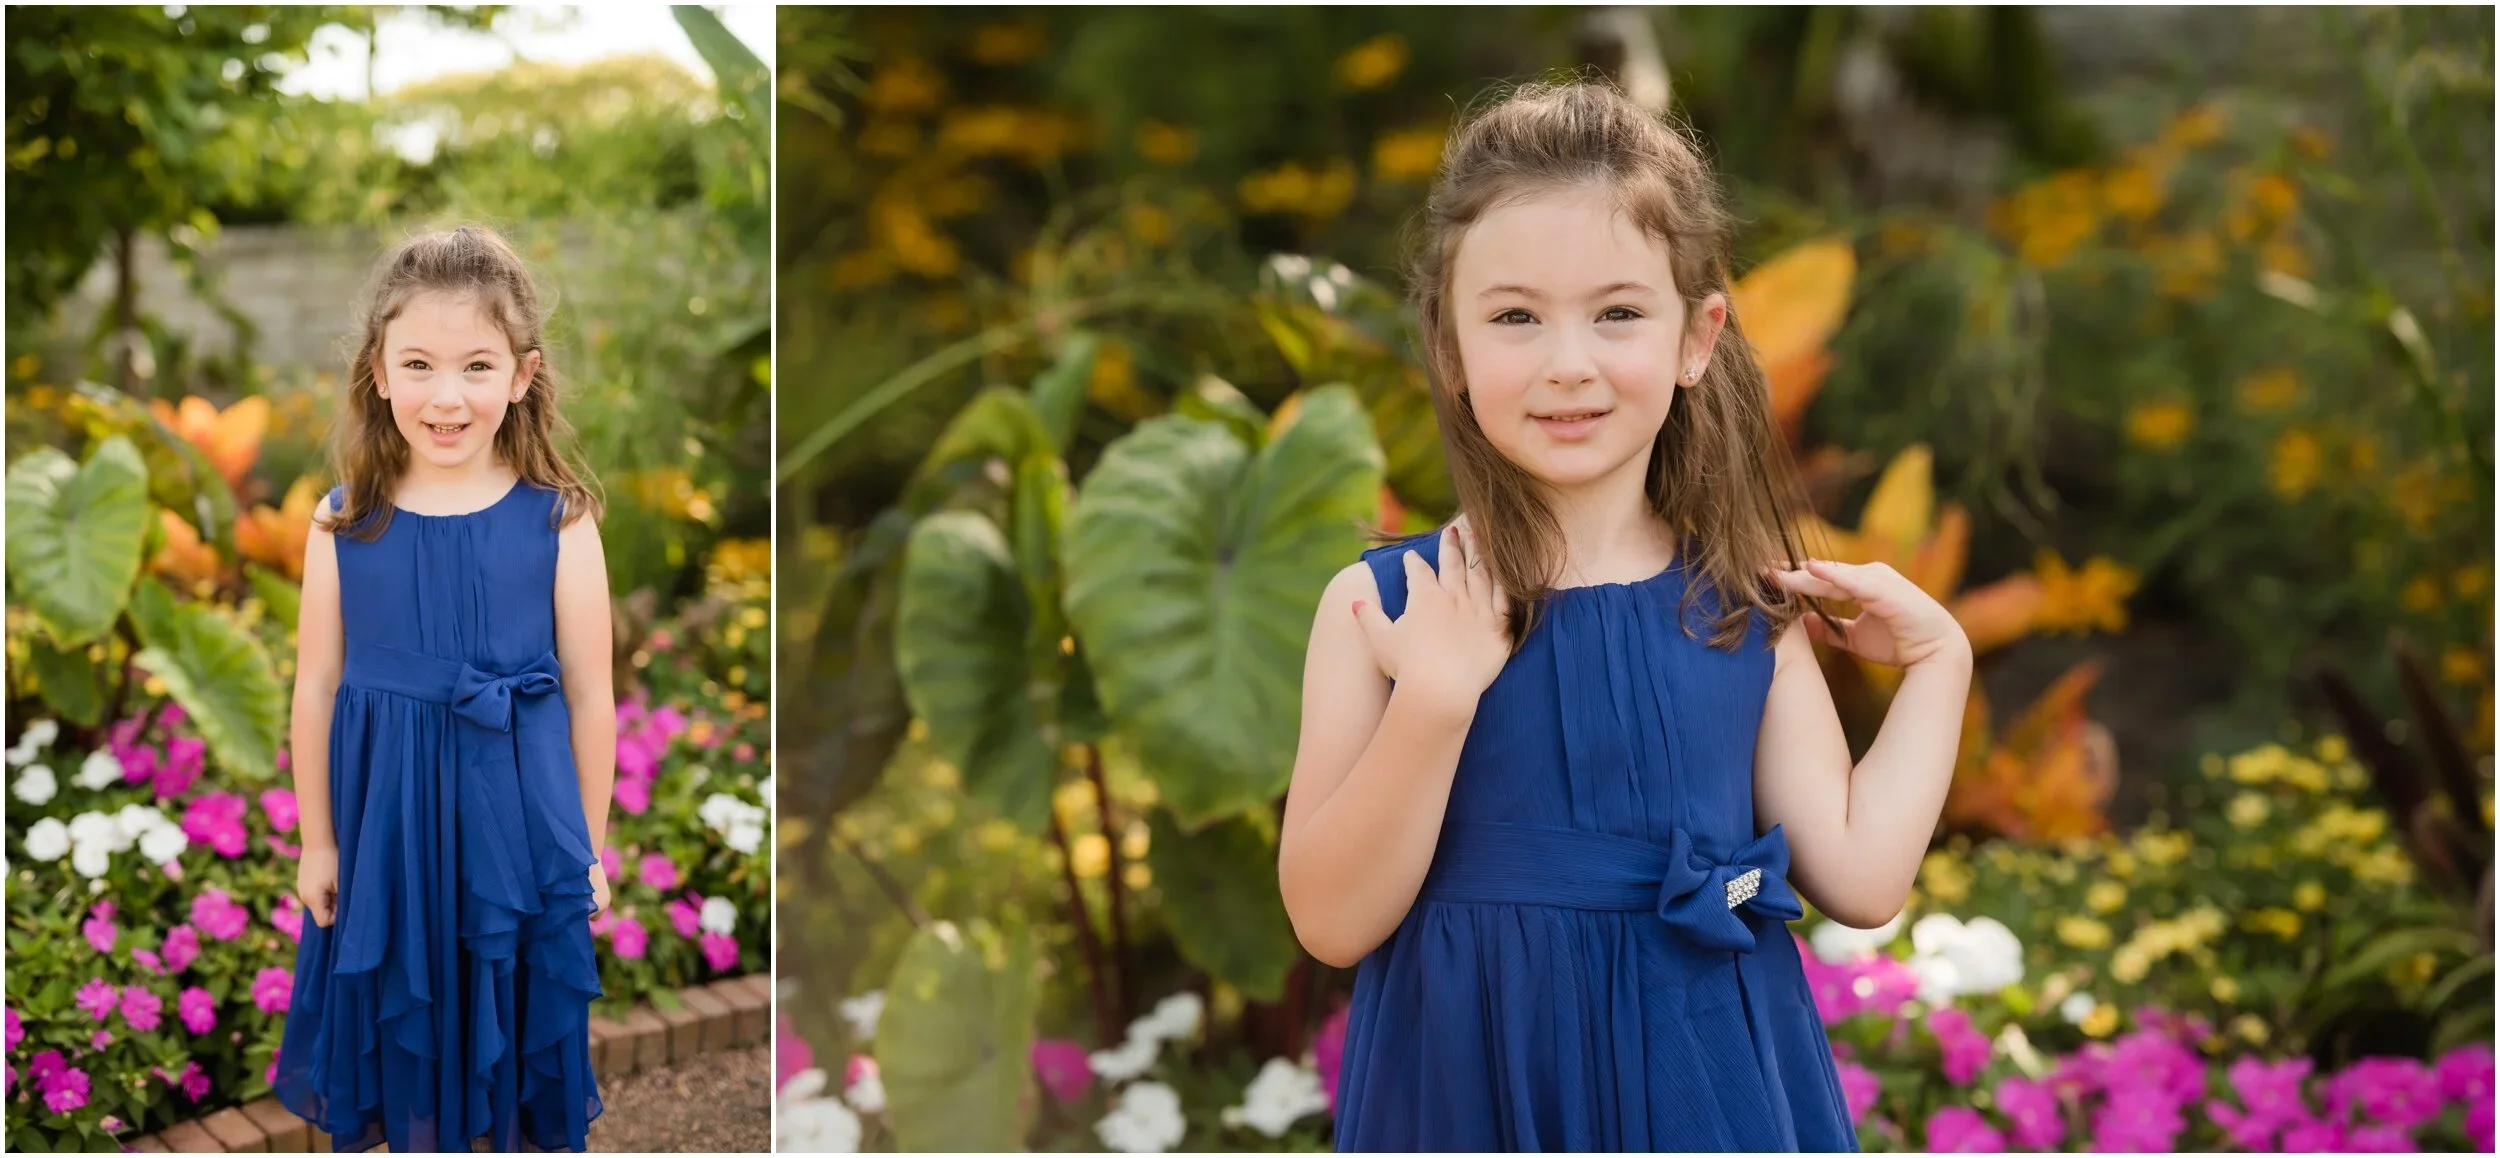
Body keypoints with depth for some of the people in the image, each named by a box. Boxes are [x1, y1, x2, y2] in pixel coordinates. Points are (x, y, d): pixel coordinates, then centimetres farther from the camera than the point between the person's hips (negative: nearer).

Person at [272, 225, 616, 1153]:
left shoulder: (557, 522, -11)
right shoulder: (344, 527, -6)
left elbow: (590, 697, -4)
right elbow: (317, 689, 1)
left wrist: (587, 849, 1)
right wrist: (316, 841, 5)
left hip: (519, 822, -1)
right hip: (387, 824, 1)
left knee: (516, 1030, 13)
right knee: (404, 1029, 16)